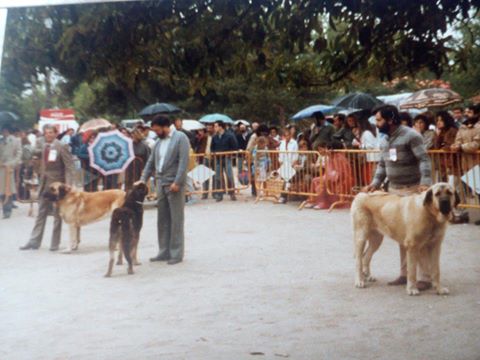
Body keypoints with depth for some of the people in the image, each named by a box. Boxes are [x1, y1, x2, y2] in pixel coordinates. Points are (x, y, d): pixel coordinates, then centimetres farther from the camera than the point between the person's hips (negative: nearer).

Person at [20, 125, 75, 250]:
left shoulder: (62, 147, -11)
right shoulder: (41, 145, 4)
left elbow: (69, 166, -14)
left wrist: (68, 184, -21)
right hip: (44, 183, 5)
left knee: (57, 215, 4)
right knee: (41, 214, 9)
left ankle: (55, 243, 12)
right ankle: (34, 241, 14)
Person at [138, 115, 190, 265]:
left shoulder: (180, 138, -6)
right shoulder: (159, 142, 15)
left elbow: (184, 162, -14)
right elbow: (151, 162, 18)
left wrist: (177, 182, -20)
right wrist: (143, 179, 8)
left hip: (174, 184, -7)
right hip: (161, 184, 7)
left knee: (176, 219, -2)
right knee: (162, 219, 9)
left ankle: (176, 254, 4)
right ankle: (164, 252, 17)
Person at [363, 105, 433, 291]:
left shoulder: (411, 136, -14)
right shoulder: (384, 141, 11)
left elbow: (424, 160, -20)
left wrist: (425, 182, -32)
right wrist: (375, 183, 4)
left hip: (413, 190, -8)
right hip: (393, 190, 8)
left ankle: (424, 277, -2)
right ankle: (405, 274, 19)